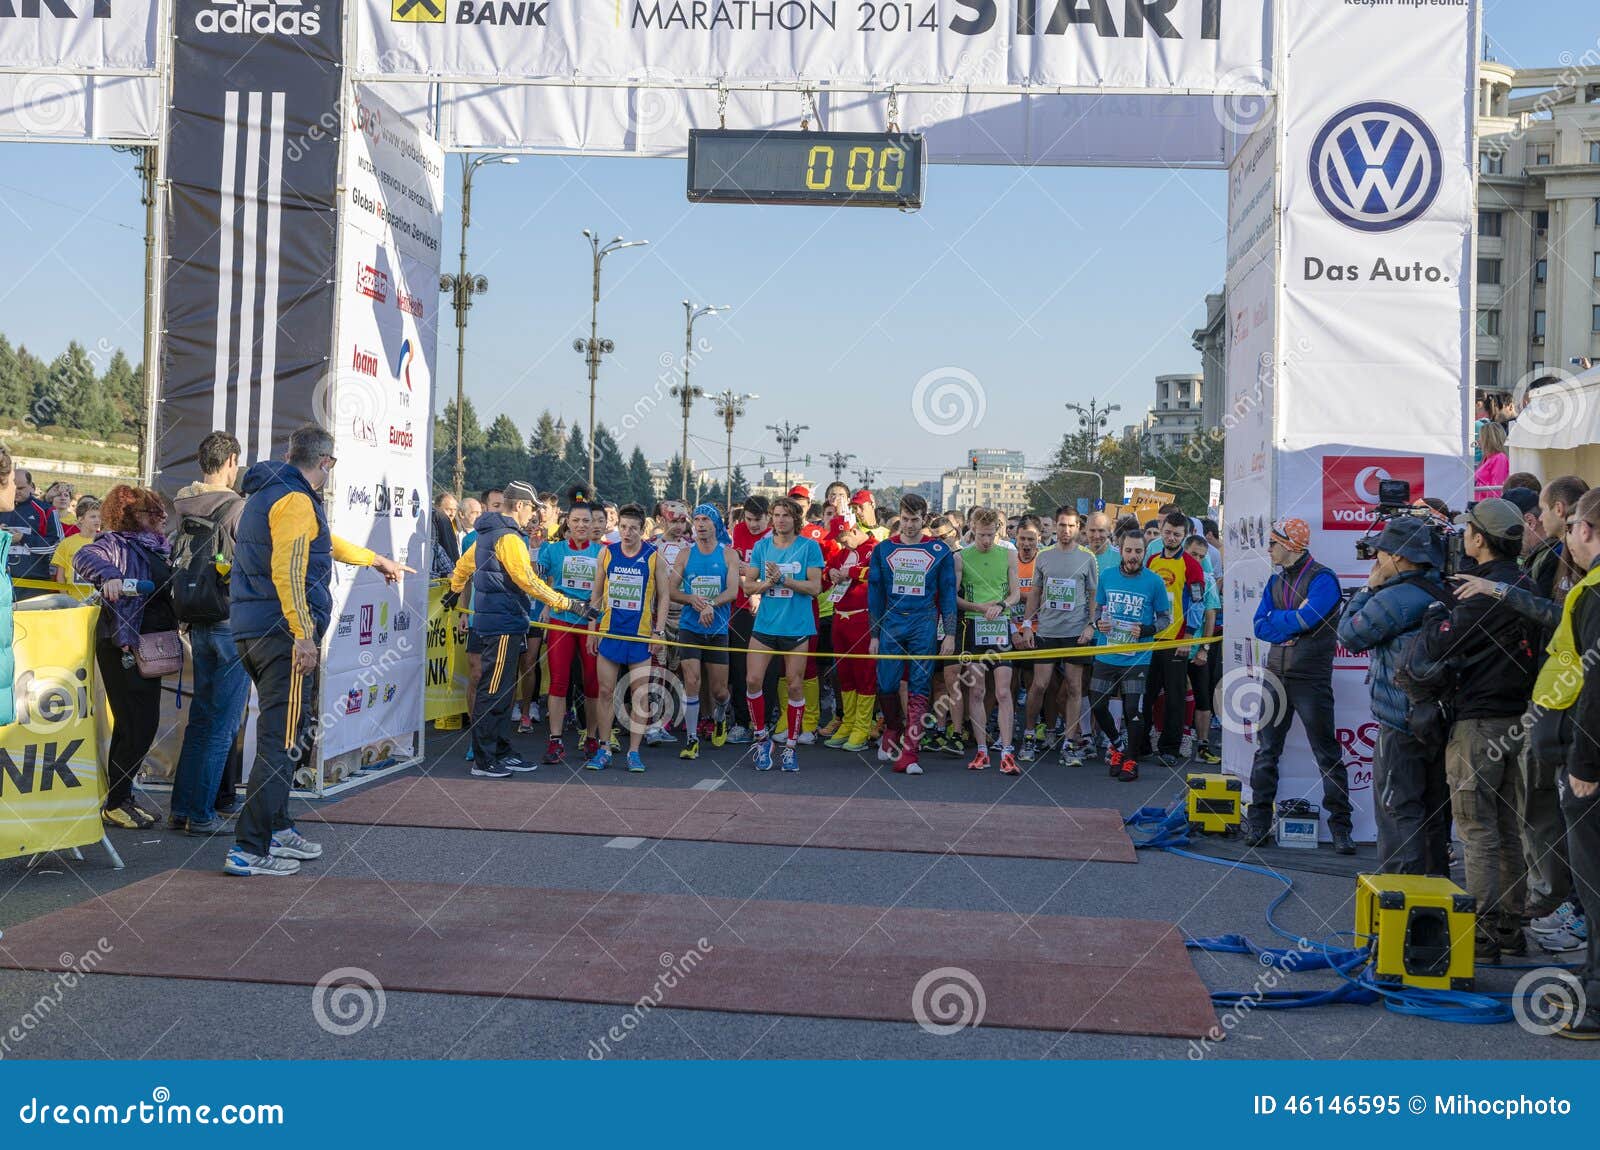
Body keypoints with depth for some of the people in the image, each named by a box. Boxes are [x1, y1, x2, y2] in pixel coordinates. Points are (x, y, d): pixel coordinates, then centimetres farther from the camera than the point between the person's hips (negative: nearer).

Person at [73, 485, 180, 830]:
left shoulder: (157, 547, 16)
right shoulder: (116, 543, -8)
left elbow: (167, 591, 22)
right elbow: (84, 558, -28)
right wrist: (109, 575, -45)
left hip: (148, 646, 8)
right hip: (123, 646, -8)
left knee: (144, 723, 12)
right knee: (135, 723, -7)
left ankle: (124, 798, 22)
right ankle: (115, 805, 3)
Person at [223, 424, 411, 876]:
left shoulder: (265, 494, 22)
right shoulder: (295, 501, -11)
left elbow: (325, 542, 36)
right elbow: (286, 570, -23)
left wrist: (376, 560, 47)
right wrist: (304, 634, -24)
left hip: (252, 631, 10)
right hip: (284, 633, -10)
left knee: (285, 734, 20)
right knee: (282, 741, -8)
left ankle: (277, 829, 30)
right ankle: (249, 849, -9)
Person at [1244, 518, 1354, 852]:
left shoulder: (1322, 579, -8)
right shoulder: (1276, 581, 13)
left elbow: (1306, 619, -21)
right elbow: (1260, 626, 4)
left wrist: (1276, 621, -5)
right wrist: (1292, 627, -11)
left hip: (1311, 679, -6)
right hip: (1276, 675, 6)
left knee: (1328, 755, 1)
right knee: (1266, 750, 6)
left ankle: (1340, 826, 8)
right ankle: (1258, 821, 12)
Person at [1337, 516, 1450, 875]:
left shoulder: (1392, 599, -17)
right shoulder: (1445, 595, 8)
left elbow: (1350, 634, -5)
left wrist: (1368, 588, 2)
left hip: (1402, 727, -8)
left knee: (1398, 812, -3)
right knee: (1434, 811, 17)